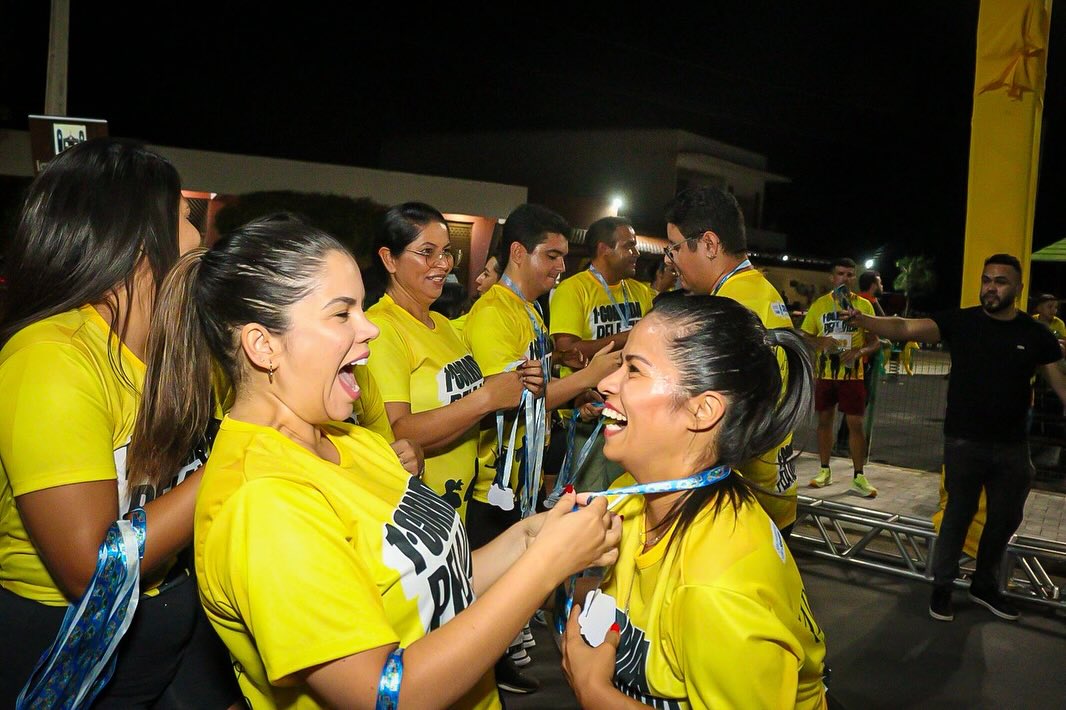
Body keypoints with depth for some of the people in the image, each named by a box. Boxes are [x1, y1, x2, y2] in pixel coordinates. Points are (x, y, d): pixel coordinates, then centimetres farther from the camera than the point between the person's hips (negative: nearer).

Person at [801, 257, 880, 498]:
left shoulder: (864, 305, -1)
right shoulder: (819, 305, 3)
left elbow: (875, 342, 1)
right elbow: (804, 338, 5)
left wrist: (859, 352, -19)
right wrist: (821, 342, -15)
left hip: (852, 375, -1)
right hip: (825, 375, 2)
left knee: (855, 424, -1)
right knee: (824, 421, 10)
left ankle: (858, 477, 9)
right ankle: (825, 470, 23)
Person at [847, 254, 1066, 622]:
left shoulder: (1036, 334, -1)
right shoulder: (960, 321, -8)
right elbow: (906, 328, -19)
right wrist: (862, 320, -36)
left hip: (1013, 446, 3)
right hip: (964, 442, -3)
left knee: (1006, 518, 16)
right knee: (959, 513, 8)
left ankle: (985, 586, 36)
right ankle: (942, 586, 25)